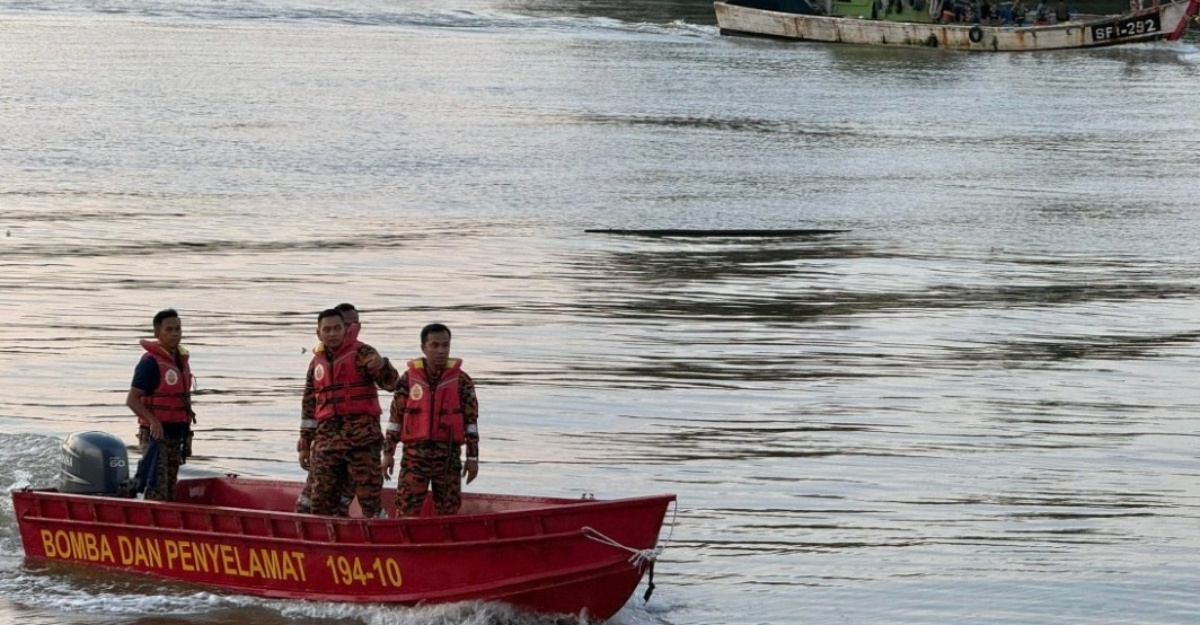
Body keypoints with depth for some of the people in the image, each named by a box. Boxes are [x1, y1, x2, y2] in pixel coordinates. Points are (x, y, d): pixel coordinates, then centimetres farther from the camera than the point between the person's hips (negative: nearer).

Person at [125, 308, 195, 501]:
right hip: (156, 435, -8)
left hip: (176, 434, 8)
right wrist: (153, 420, -31)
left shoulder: (181, 360, 12)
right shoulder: (150, 362, -14)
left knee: (170, 491, 12)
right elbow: (132, 400, -18)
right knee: (157, 492, -13)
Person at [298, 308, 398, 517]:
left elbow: (390, 382, -13)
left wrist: (382, 365, -36)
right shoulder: (317, 363, 17)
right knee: (322, 501, 4)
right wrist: (304, 445, 20)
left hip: (361, 436, -5)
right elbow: (308, 406, 23)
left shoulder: (361, 353, 1)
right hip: (327, 437, 6)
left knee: (369, 495, -9)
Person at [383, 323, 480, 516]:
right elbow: (395, 417, 6)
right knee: (406, 509, -4)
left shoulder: (462, 381, 1)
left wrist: (473, 458, 0)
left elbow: (471, 421, 3)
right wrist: (388, 453, 5)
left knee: (448, 511, 7)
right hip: (415, 454, 0)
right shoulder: (409, 379, 1)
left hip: (449, 455, 0)